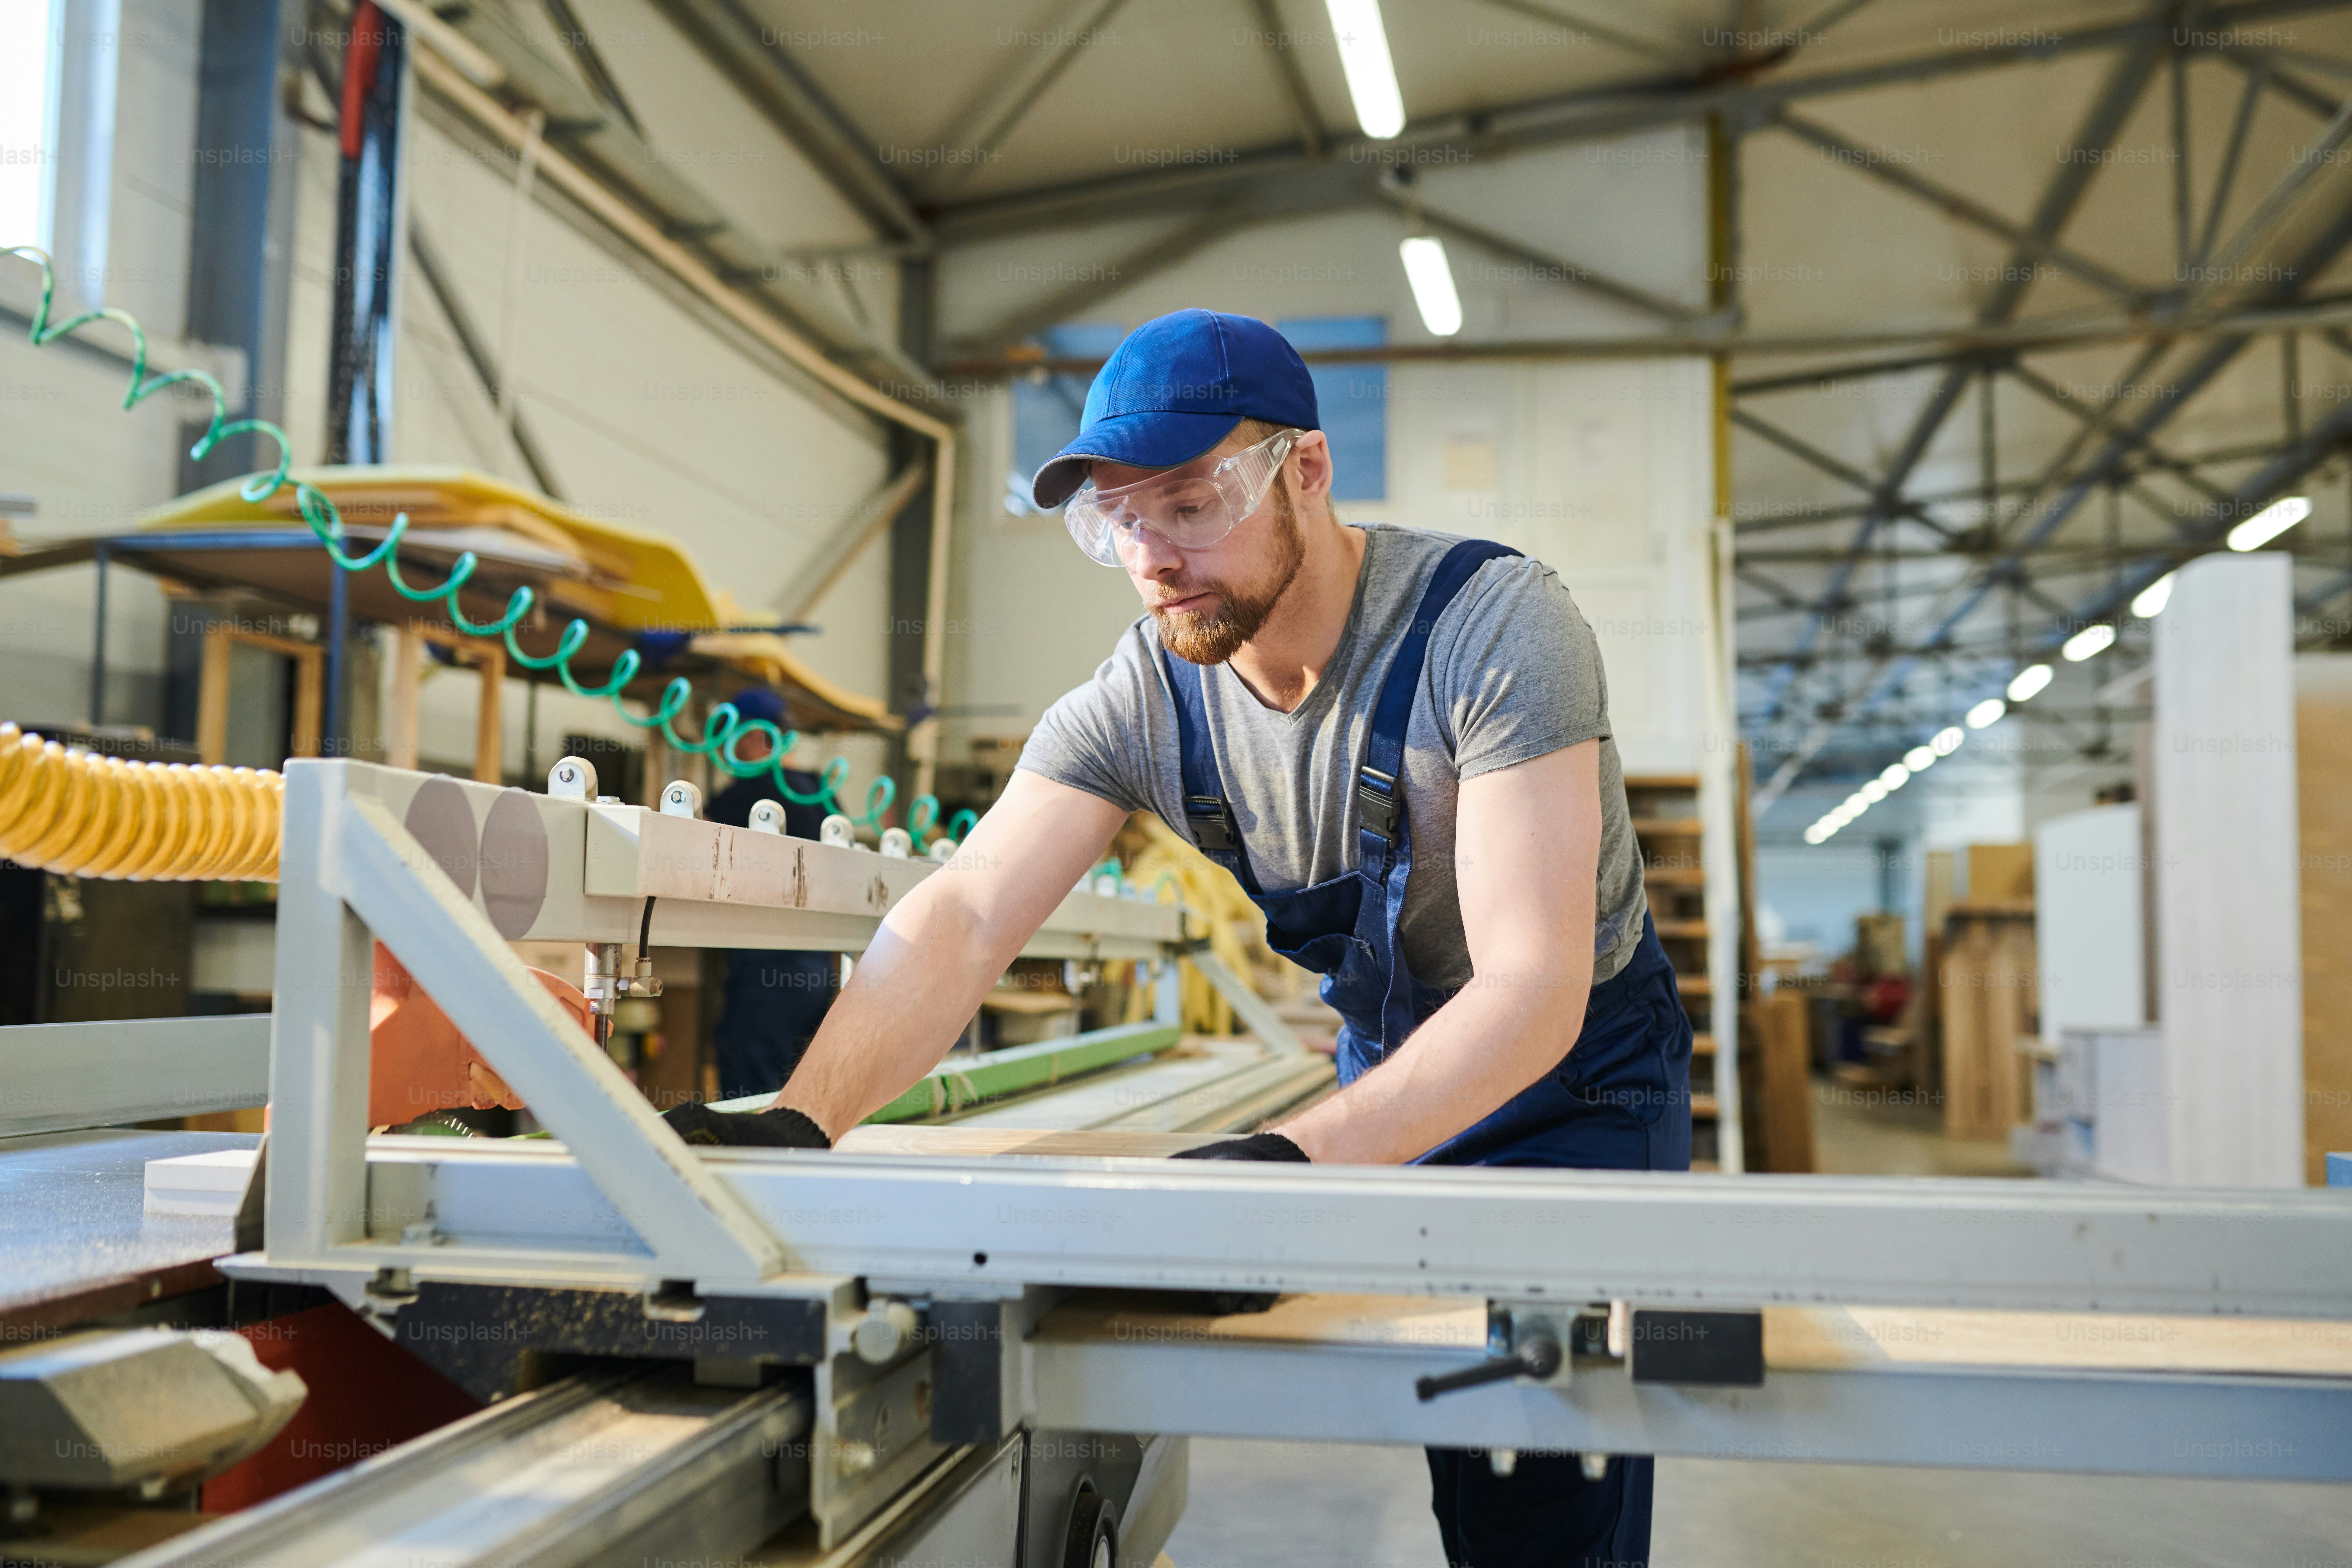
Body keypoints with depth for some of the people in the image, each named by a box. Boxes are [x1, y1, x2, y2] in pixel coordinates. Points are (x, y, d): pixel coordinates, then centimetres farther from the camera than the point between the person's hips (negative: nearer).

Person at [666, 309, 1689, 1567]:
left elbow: (1533, 989, -36)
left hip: (1581, 1068, -4)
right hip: (1388, 1067, 4)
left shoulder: (1491, 625, -28)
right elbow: (958, 919, -23)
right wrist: (802, 1118, -40)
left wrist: (1299, 1159, -50)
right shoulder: (1140, 700, -13)